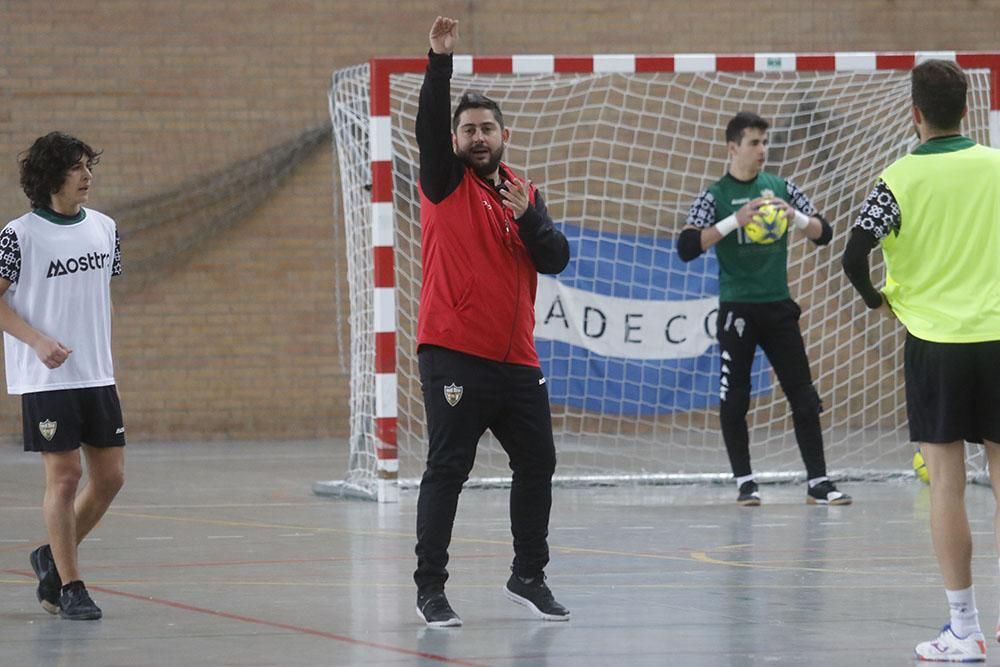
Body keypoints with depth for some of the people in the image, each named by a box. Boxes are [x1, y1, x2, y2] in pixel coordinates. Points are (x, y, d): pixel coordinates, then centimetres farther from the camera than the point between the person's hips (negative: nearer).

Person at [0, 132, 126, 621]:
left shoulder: (103, 228, 8)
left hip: (98, 376, 6)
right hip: (46, 379, -6)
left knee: (110, 477, 5)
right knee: (64, 476, -5)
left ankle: (53, 557, 25)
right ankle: (70, 587, 5)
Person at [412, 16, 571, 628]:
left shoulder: (524, 194, 14)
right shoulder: (445, 183, 2)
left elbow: (556, 259, 3)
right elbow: (430, 123, -14)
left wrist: (528, 219, -15)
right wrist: (441, 60, -25)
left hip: (516, 358, 5)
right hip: (454, 355, -5)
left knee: (537, 464, 11)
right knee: (448, 468, -8)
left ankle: (529, 576, 25)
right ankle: (431, 588, -5)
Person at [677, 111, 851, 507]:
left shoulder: (780, 188, 6)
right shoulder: (715, 197, -3)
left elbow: (824, 234, 7)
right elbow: (686, 248, -16)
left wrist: (795, 217, -13)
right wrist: (735, 221, -24)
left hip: (779, 307, 3)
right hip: (737, 309, -3)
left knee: (804, 396, 1)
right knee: (734, 400, -1)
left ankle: (818, 482, 5)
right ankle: (744, 483, 9)